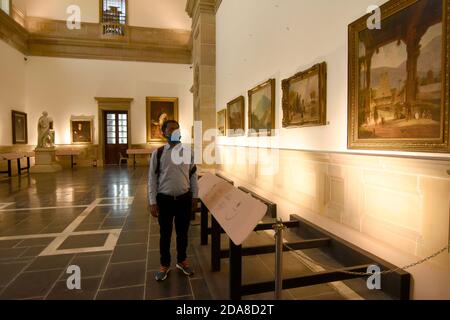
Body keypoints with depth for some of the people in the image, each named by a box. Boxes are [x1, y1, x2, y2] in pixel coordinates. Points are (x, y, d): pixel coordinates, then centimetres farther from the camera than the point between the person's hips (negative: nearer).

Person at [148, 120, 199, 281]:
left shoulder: (188, 152, 0)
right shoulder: (158, 154, -5)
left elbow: (193, 175, 7)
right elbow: (152, 179, -4)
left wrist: (195, 196, 6)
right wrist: (153, 202, -6)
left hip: (184, 198, 2)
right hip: (165, 199, -1)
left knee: (182, 232, 16)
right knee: (165, 233, 13)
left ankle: (182, 260, 38)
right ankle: (164, 264, 34)